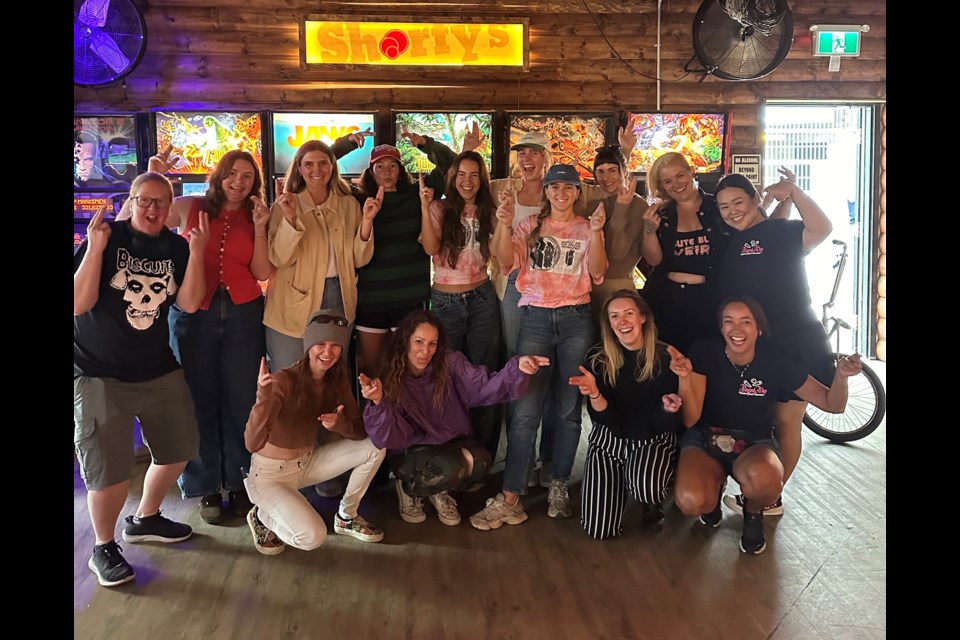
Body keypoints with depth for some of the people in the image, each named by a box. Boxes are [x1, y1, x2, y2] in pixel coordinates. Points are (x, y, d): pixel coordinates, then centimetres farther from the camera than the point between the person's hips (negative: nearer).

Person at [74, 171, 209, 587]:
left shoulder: (176, 247, 2)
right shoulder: (105, 238, -9)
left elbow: (189, 303, -8)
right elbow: (77, 304, -17)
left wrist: (195, 252, -18)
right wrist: (95, 248, -26)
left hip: (159, 370, 5)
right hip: (99, 375, -5)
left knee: (177, 450, 16)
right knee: (109, 470, -5)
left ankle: (145, 520, 39)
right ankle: (103, 548, 18)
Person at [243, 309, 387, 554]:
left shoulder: (337, 379, -8)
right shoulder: (283, 381, -28)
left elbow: (361, 430, -6)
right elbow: (252, 444, -35)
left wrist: (339, 423, -29)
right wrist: (263, 397, -51)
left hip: (307, 463, 6)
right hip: (270, 474, -6)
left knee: (375, 447, -10)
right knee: (312, 537, -26)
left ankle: (347, 517, 11)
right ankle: (262, 516, 6)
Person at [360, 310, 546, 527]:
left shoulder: (449, 363, -12)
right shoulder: (390, 379, -16)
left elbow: (483, 388, -22)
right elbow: (392, 438, -23)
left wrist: (517, 368, -40)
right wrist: (378, 403, -41)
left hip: (452, 442, 3)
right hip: (412, 452, -3)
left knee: (480, 462, -28)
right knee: (450, 467, -33)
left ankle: (440, 491, 4)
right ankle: (408, 488, 0)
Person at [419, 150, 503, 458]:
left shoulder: (487, 211, 7)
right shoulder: (441, 209, -2)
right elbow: (430, 248, -18)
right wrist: (425, 207, -25)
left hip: (482, 299, 2)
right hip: (445, 301, -2)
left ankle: (483, 454, 19)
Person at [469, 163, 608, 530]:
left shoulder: (586, 228, 11)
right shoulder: (530, 226, 13)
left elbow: (597, 273, -2)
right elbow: (508, 263, 0)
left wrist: (595, 233, -14)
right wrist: (504, 226, -14)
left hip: (576, 320, 1)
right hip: (536, 318, 0)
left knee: (569, 409, 4)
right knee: (525, 410, -7)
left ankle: (559, 487, 18)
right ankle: (510, 499, -5)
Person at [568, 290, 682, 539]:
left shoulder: (666, 357, -13)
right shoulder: (597, 358, -11)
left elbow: (663, 424, -11)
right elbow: (603, 418, -12)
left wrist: (668, 409, -34)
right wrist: (594, 394, -33)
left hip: (653, 441, -1)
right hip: (609, 441, 2)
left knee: (646, 487, -37)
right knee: (599, 530, -6)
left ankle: (653, 504, 4)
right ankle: (622, 481, 26)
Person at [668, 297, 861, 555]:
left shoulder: (775, 360, -10)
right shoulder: (705, 352, -13)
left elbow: (832, 404, -4)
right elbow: (690, 419, -15)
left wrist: (841, 375, -26)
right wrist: (684, 377, -32)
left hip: (755, 444, 0)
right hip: (705, 439, 0)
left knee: (764, 479, -38)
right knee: (691, 501, -31)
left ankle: (753, 514, 2)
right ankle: (715, 485, 9)